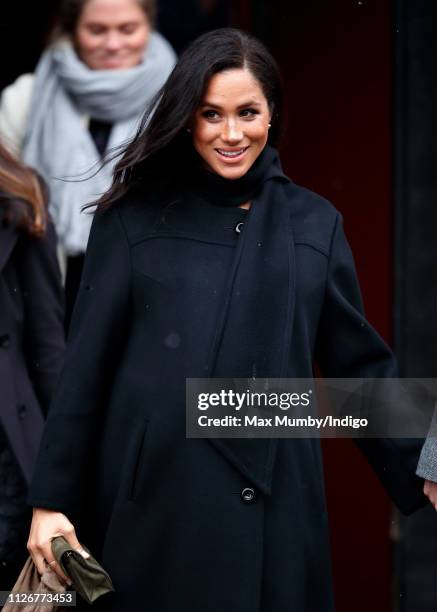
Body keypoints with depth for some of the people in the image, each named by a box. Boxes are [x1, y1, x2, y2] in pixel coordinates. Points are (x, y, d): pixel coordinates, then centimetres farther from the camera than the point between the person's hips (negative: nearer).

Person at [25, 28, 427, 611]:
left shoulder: (313, 223, 9)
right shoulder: (134, 218, 3)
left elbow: (358, 362, 12)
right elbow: (85, 365, 2)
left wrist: (422, 467, 4)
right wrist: (51, 500, -2)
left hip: (273, 506, 2)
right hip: (156, 502, -2)